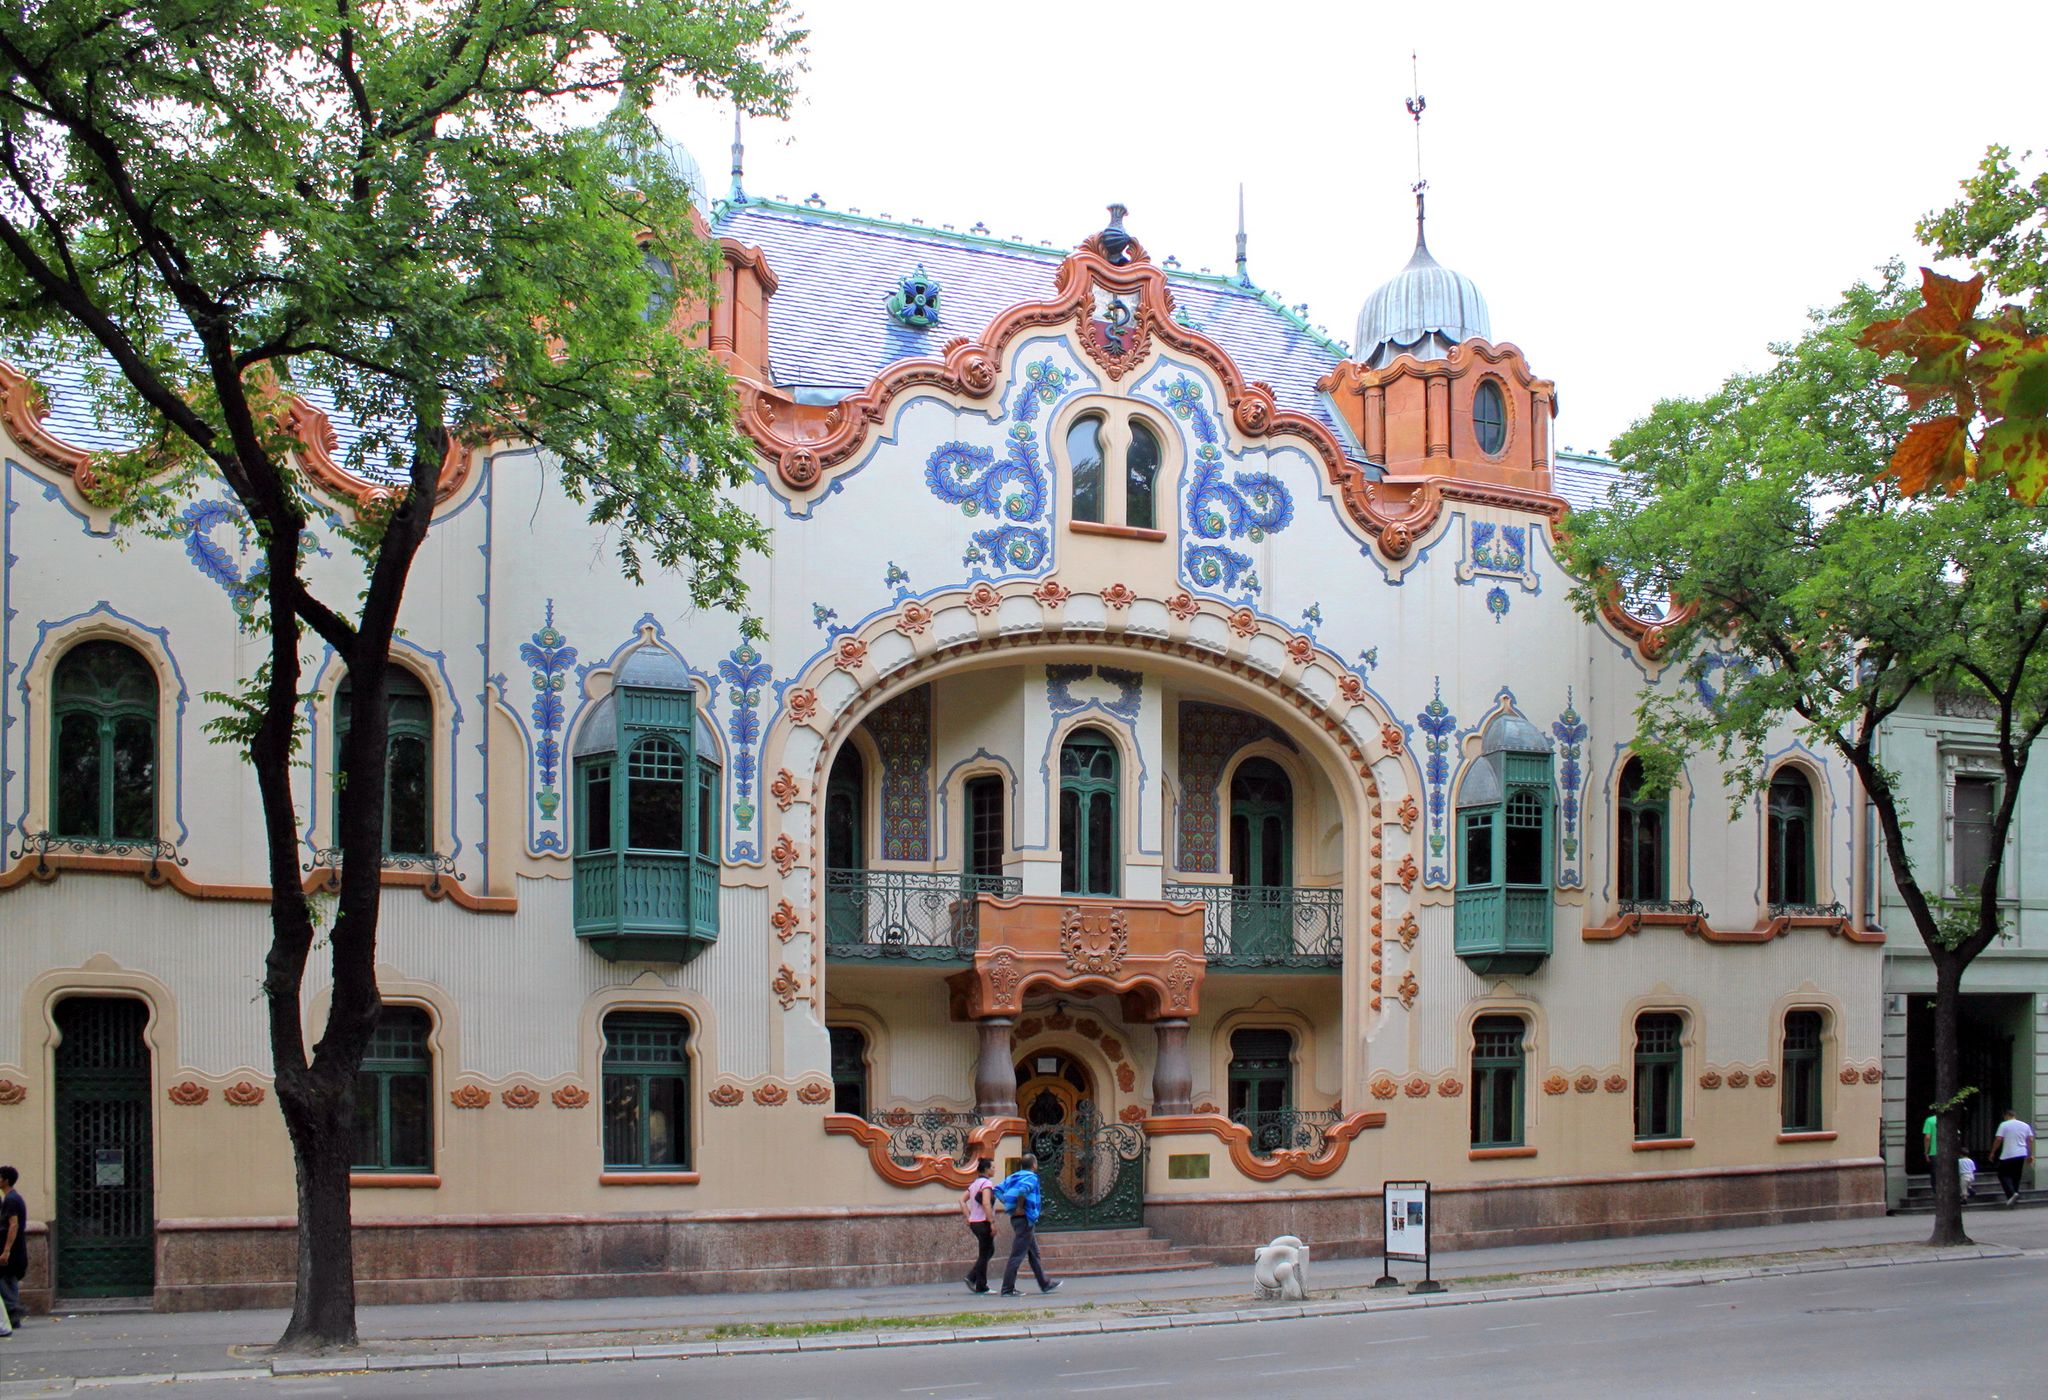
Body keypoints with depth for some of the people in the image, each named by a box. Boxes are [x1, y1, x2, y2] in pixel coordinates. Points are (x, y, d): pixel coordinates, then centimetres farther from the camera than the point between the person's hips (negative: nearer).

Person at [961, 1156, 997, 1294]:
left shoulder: (974, 1183, 14)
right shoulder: (986, 1183, -13)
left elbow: (962, 1200, 13)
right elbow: (986, 1204, -23)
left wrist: (968, 1217, 11)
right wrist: (992, 1222, -22)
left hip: (974, 1221, 9)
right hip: (983, 1222, -9)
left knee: (989, 1251, 17)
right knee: (985, 1254, 0)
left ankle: (971, 1277, 8)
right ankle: (981, 1287, 4)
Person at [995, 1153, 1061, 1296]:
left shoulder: (1013, 1177, 13)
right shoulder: (1032, 1178, -11)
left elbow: (998, 1190, 9)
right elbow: (1022, 1189, -32)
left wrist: (1008, 1205, 7)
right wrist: (1020, 1207, -21)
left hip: (1015, 1219, 9)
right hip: (1025, 1219, -9)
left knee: (1034, 1253, 18)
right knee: (1017, 1255, -7)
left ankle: (1044, 1284, 27)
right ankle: (1007, 1289, -6)